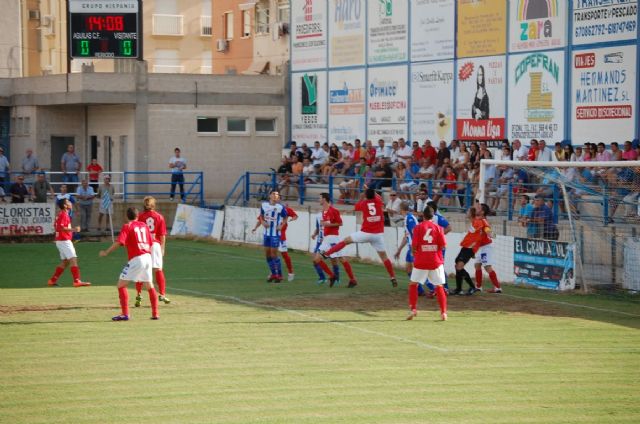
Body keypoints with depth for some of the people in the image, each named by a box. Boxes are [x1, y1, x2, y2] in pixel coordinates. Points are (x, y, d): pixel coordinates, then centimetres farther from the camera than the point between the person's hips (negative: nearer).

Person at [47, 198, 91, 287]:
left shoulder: (61, 214, 15)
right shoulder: (63, 215, -15)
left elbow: (56, 226, 23)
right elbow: (60, 227, -25)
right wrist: (73, 229, -24)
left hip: (61, 240, 10)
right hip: (64, 241, -10)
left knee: (65, 262, 14)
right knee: (73, 259, -12)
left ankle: (52, 280, 15)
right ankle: (77, 281, -16)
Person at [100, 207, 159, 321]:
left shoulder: (127, 227, -2)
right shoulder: (144, 225, 15)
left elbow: (119, 242, -15)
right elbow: (150, 243, 16)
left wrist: (106, 252, -11)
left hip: (136, 259, -6)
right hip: (148, 257, 6)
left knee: (121, 285, -2)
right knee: (149, 286, 20)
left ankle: (125, 314, -11)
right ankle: (155, 313, 20)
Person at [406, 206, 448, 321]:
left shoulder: (418, 227, -4)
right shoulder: (438, 228, 0)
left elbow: (414, 246, -7)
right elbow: (443, 246, -3)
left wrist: (414, 252, 14)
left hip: (421, 261, -1)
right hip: (436, 261, 1)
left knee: (413, 284, 13)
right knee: (439, 286, 8)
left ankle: (413, 309, 4)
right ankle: (443, 312, 3)